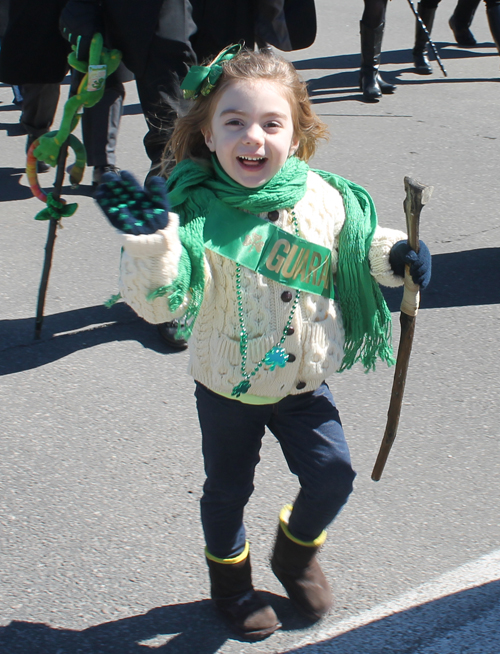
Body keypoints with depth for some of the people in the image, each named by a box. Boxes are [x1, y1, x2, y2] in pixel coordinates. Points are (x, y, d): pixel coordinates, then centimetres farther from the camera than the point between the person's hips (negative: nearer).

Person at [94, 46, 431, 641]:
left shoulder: (324, 198, -11)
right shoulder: (194, 210, -22)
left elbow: (356, 250, 9)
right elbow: (161, 301, -30)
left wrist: (394, 257, -11)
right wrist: (149, 241, -47)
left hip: (304, 380, 2)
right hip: (227, 387, -2)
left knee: (332, 473, -1)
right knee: (228, 488, 15)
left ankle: (296, 551, 33)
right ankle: (230, 579, 44)